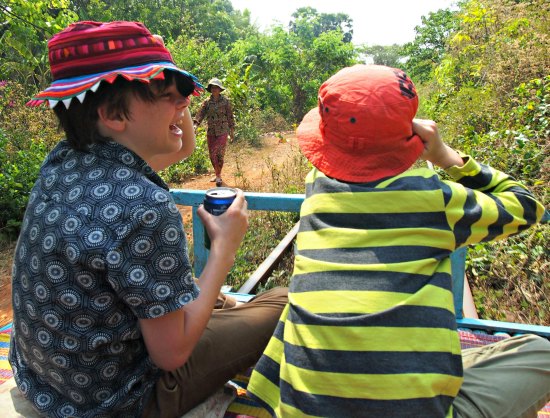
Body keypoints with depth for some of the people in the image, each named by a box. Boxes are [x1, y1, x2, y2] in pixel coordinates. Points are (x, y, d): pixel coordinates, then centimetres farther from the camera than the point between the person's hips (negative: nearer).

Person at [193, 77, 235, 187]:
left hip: (222, 132, -3)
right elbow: (200, 114, -5)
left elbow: (230, 117, 3)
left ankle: (218, 176, 3)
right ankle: (217, 174, 25)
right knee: (212, 155, 9)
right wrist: (195, 124, -21)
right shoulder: (207, 102, 4)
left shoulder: (226, 101, -1)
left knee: (220, 154, -8)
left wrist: (232, 131, 3)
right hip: (210, 132, 4)